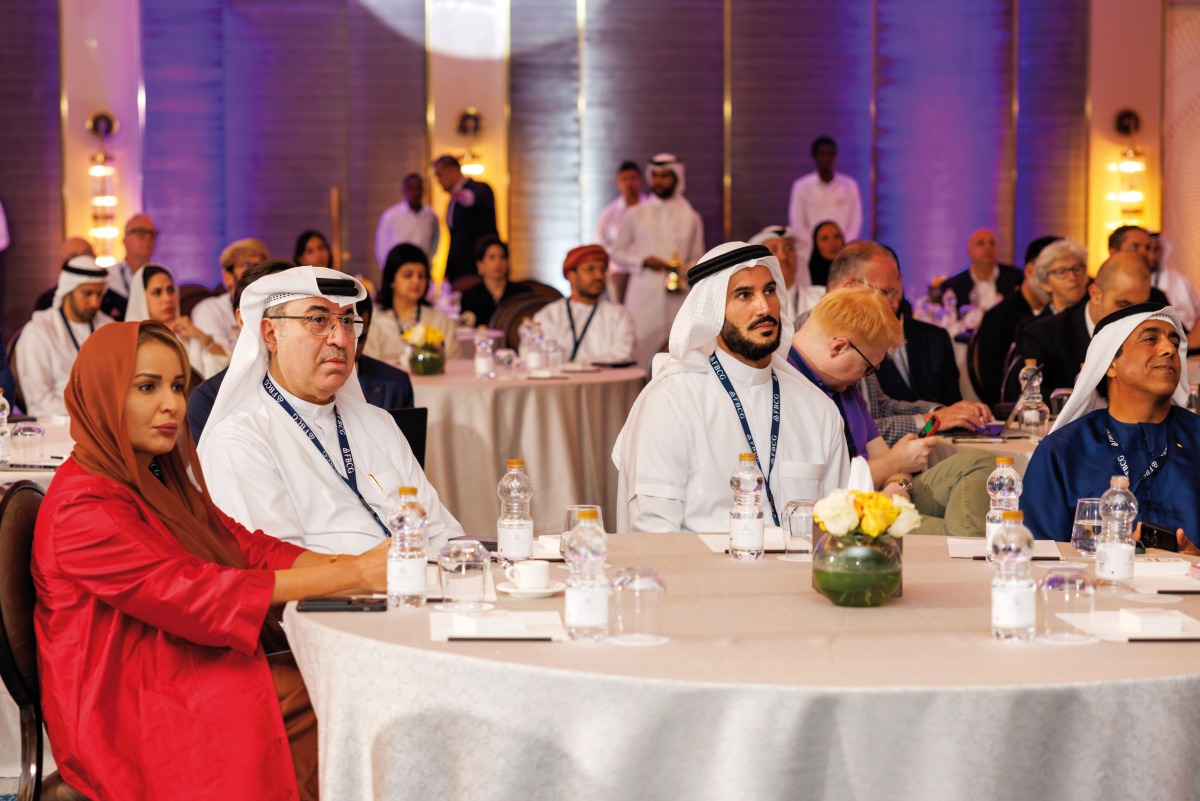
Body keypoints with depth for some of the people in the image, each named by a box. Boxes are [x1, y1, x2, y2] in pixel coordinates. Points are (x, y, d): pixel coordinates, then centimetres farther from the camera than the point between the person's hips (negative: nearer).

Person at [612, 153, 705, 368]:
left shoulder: (691, 218, 12)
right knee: (640, 353, -8)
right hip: (643, 295, 0)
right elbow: (617, 253, 11)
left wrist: (685, 272, -8)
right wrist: (643, 261, -7)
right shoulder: (635, 215, 11)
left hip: (677, 297, 0)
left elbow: (697, 259, 14)